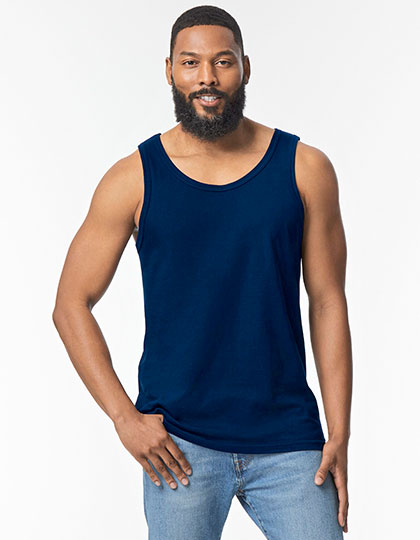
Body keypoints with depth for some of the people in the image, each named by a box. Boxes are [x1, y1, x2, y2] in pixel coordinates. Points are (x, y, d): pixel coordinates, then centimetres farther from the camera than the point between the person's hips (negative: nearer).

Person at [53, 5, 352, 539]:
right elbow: (71, 305, 3)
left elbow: (327, 304, 3)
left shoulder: (305, 170, 2)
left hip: (287, 439, 1)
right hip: (179, 442, -1)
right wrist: (124, 416, -6)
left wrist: (339, 436, -1)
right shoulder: (134, 179, -1)